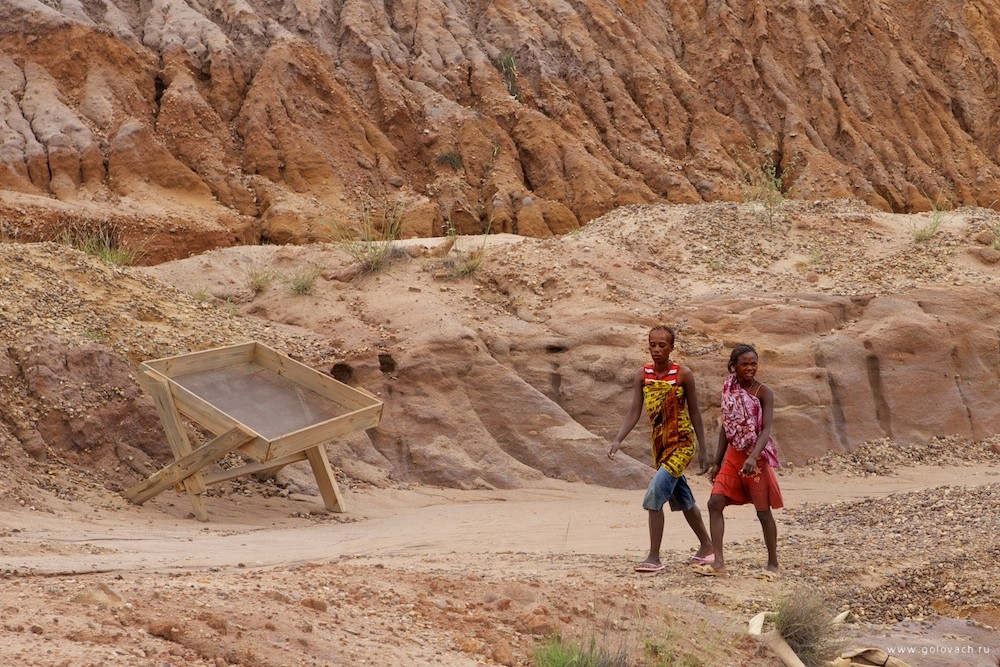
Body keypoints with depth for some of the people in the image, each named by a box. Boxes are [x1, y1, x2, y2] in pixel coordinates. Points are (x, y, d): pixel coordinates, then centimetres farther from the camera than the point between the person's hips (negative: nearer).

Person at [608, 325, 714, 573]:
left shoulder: (683, 374, -9)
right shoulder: (642, 375, 1)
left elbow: (694, 412, -3)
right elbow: (634, 411, -2)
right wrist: (618, 440, -14)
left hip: (682, 443, -6)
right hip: (659, 445, 6)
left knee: (655, 495, -19)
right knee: (681, 498, 18)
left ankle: (654, 558, -15)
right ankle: (706, 546, 36)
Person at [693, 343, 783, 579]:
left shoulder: (763, 392, -11)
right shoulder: (729, 389, 5)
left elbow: (766, 429, -19)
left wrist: (753, 458, -34)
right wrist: (717, 462, 13)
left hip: (757, 457, -5)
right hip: (733, 455, 5)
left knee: (763, 511, 2)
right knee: (715, 503, -6)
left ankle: (772, 564, 15)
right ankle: (718, 562, -5)